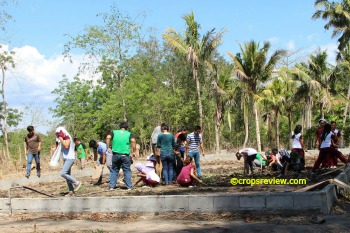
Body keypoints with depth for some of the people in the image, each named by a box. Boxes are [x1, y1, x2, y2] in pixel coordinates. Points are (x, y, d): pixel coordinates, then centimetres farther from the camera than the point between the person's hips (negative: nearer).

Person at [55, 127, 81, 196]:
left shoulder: (67, 137, -10)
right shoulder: (63, 139, 16)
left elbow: (66, 146, -25)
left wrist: (61, 138, -18)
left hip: (70, 158, -10)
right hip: (65, 159, 10)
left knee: (63, 173, -19)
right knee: (67, 175, 9)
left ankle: (76, 183, -8)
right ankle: (71, 191, 14)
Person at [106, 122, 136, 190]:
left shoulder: (114, 132, 8)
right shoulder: (129, 134, 5)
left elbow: (108, 137, -9)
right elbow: (133, 141, -12)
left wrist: (108, 148, -4)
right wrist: (133, 152, -7)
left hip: (115, 154, 1)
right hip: (125, 155, -1)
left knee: (114, 170, 12)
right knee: (127, 171, 6)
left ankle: (112, 186, 11)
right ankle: (129, 186, 6)